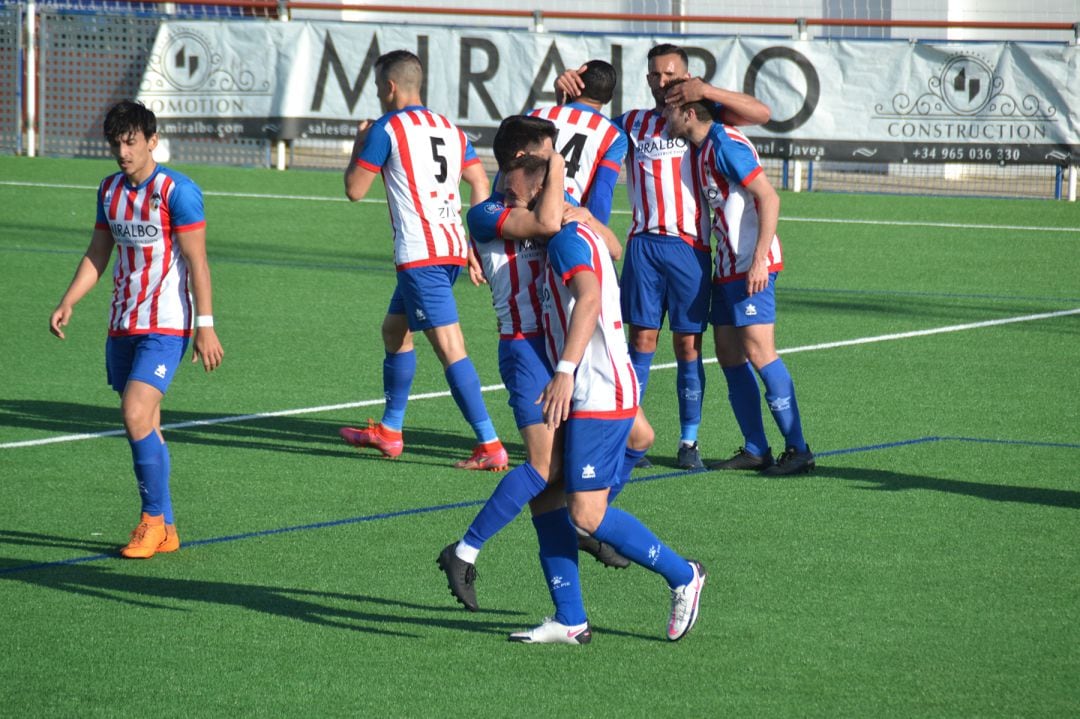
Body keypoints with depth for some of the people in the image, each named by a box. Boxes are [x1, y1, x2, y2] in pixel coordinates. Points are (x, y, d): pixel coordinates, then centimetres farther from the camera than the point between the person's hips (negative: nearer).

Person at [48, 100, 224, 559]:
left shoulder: (177, 191, -11)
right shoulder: (110, 190, 10)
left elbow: (197, 263, -12)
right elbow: (98, 254, 18)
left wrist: (205, 327, -15)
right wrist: (67, 304, 6)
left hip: (165, 327, -7)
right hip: (122, 326, 7)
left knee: (136, 416, -19)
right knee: (144, 426, 8)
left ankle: (154, 517, -6)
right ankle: (164, 531, 14)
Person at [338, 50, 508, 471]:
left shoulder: (387, 128, -6)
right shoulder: (448, 128, 16)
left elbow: (354, 189, -2)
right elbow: (480, 186, 13)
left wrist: (359, 143, 15)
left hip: (420, 253, -9)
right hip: (452, 248, 9)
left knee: (449, 346, -12)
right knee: (394, 330, 24)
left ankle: (490, 447, -19)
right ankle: (389, 431, 34)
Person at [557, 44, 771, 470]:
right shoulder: (632, 123, 14)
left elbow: (761, 114, -5)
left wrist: (705, 90, -16)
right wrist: (566, 91, -2)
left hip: (690, 246, -2)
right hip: (644, 243, 2)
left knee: (688, 343, 0)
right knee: (641, 339, 1)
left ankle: (689, 440, 7)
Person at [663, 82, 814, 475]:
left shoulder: (725, 144, -14)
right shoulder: (702, 148, 16)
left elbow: (769, 198, -20)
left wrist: (759, 259, -24)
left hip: (751, 266, -10)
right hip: (727, 266, 10)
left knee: (759, 352, -11)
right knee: (729, 356, 8)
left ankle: (798, 449, -8)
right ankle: (755, 450, 12)